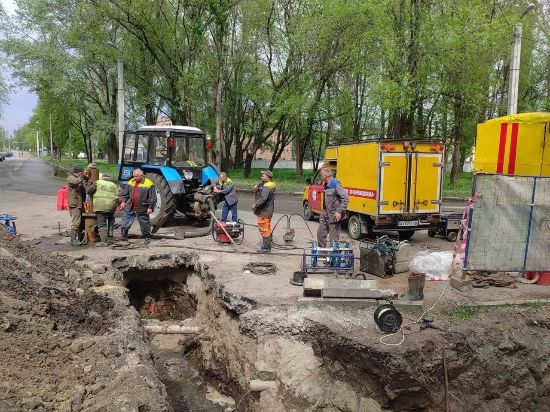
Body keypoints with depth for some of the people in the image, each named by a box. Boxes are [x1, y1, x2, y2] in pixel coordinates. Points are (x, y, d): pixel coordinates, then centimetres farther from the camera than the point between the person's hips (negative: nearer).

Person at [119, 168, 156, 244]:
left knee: (144, 224, 7)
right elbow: (125, 193, 18)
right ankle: (123, 237, 17)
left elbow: (153, 198, -10)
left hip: (142, 209, -4)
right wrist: (124, 201, 11)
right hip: (130, 208, 5)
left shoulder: (149, 184, -10)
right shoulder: (131, 182, 7)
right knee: (125, 223, 5)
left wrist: (150, 207, -13)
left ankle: (147, 237, 22)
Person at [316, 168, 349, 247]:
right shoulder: (326, 185, 12)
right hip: (326, 214, 9)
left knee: (333, 238, -1)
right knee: (320, 233, 15)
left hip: (333, 216, -9)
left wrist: (339, 212, -22)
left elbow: (346, 198, -21)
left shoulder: (336, 185, -16)